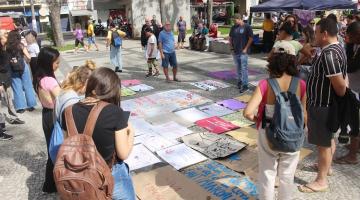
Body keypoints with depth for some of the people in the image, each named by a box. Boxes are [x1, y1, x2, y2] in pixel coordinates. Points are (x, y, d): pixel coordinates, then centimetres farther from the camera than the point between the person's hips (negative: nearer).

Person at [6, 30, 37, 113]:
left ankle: (20, 107, 10)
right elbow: (29, 57, -9)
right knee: (27, 86, 9)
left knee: (17, 88, 7)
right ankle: (30, 105, 13)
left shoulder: (6, 47, -3)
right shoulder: (21, 45, -6)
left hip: (12, 69, 1)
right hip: (23, 67, -1)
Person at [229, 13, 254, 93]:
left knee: (244, 68, -7)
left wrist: (246, 48, -11)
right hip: (235, 51, 6)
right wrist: (231, 47, 7)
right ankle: (239, 81, 31)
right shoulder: (233, 27, 8)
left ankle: (245, 85, -5)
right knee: (238, 67, 16)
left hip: (243, 52, -5)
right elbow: (230, 37, 17)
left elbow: (251, 38, -8)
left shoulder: (247, 27, -7)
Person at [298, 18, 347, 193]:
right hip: (327, 103, 10)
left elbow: (339, 84, -29)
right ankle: (326, 166, 44)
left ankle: (321, 181, 15)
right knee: (329, 138, 24)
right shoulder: (336, 48, 8)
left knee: (323, 143, 2)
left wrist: (342, 98, -12)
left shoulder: (329, 54, -26)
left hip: (322, 105, -10)